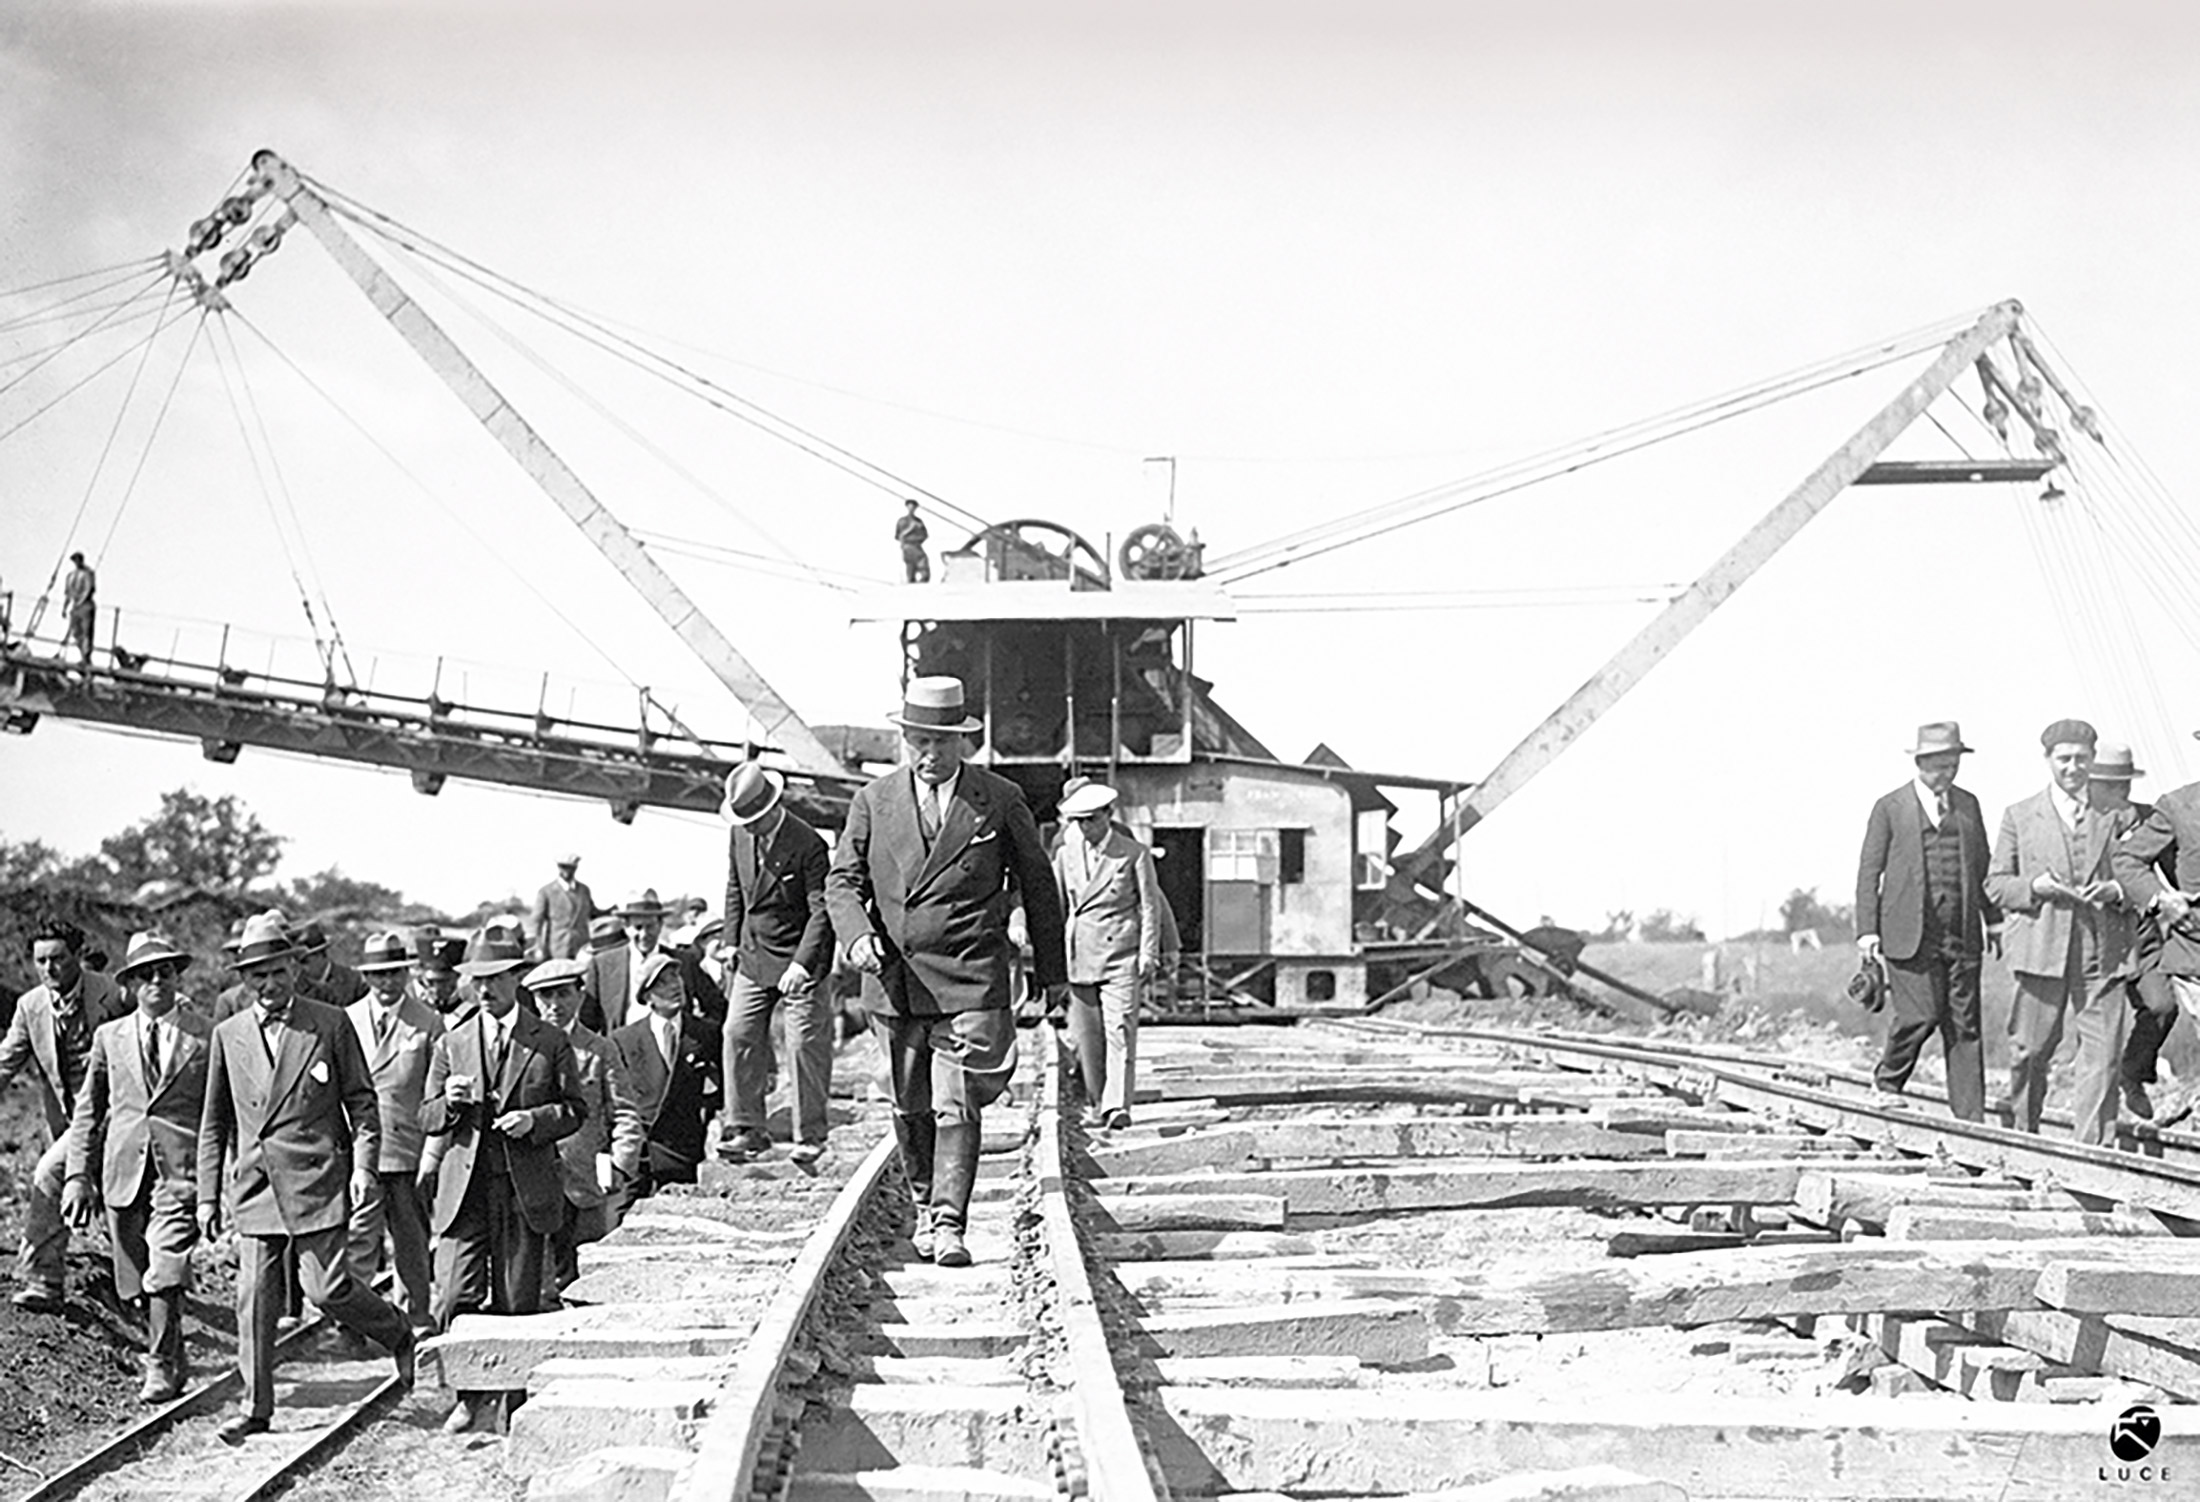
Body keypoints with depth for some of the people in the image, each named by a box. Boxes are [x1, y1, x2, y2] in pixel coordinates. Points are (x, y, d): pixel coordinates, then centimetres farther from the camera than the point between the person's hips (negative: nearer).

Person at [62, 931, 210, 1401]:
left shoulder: (207, 1037, 2)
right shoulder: (110, 1036, 10)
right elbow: (88, 1112, 12)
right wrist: (79, 1173, 3)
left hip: (181, 1168, -4)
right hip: (123, 1167, 4)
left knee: (166, 1270, -16)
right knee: (135, 1277, 9)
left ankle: (161, 1368, -7)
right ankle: (174, 1357, 26)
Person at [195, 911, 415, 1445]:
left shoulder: (331, 1026, 1)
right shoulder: (228, 1035, 9)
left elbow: (362, 1102, 4)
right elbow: (214, 1123, 14)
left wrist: (363, 1165, -7)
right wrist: (208, 1194, 11)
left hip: (317, 1181, -3)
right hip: (254, 1188, 3)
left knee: (327, 1288, -7)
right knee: (254, 1299, 1)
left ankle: (400, 1335, 20)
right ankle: (256, 1407, 10)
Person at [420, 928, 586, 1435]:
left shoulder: (551, 1043, 5)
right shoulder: (451, 1044, 11)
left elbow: (575, 1108, 7)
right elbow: (427, 1117, 13)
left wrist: (536, 1119, -12)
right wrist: (449, 1103, -9)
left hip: (525, 1186, -1)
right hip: (464, 1185, 1)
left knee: (517, 1302, 0)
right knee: (455, 1298, -8)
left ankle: (510, 1401, 12)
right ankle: (471, 1394, 11)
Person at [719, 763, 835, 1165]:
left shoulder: (807, 845, -18)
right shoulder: (740, 834, 3)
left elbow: (821, 909, -17)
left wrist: (802, 963, -24)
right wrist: (731, 940, 10)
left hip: (799, 962, -6)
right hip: (753, 956, 6)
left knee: (805, 1045, -3)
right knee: (739, 1036, 1)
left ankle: (809, 1136, 9)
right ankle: (746, 1129, 10)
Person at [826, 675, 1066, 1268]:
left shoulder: (1000, 800, 2)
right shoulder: (874, 801, 7)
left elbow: (1038, 886, 10)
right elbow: (843, 881, 7)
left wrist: (1052, 972, 13)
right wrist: (857, 934, -15)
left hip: (970, 980, -3)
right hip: (893, 978, 3)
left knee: (957, 1107, -10)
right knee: (911, 1108, 12)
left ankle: (949, 1226, -10)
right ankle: (925, 1205, 31)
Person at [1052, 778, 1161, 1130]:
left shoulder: (1134, 854, 0)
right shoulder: (1066, 855, 10)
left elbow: (1150, 906, 1)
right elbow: (1057, 906, 16)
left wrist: (1149, 954, -5)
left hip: (1121, 955, -4)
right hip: (1079, 956, 4)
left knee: (1120, 1029, -12)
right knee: (1087, 1034, 6)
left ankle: (1118, 1105, -15)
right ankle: (1096, 1103, 17)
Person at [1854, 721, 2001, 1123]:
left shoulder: (1968, 804, 14)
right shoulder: (1889, 807, 2)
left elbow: (1982, 866, 20)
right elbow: (1869, 871, 2)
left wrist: (1994, 920, 15)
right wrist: (1867, 930, -5)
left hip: (1962, 934, 4)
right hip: (1910, 935, -4)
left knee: (1965, 1025, 1)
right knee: (1919, 1015, -10)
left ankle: (1970, 1117, 3)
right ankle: (1886, 1086, 15)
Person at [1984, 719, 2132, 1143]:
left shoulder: (2114, 815, 11)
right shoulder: (2020, 816, 9)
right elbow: (1996, 884, 8)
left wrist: (2116, 890, -6)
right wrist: (2034, 887, -11)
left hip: (2102, 949, 1)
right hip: (2042, 947, -1)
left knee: (2103, 1052, -6)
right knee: (2031, 1050, 4)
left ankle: (2092, 1145, -2)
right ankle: (2022, 1134, 22)